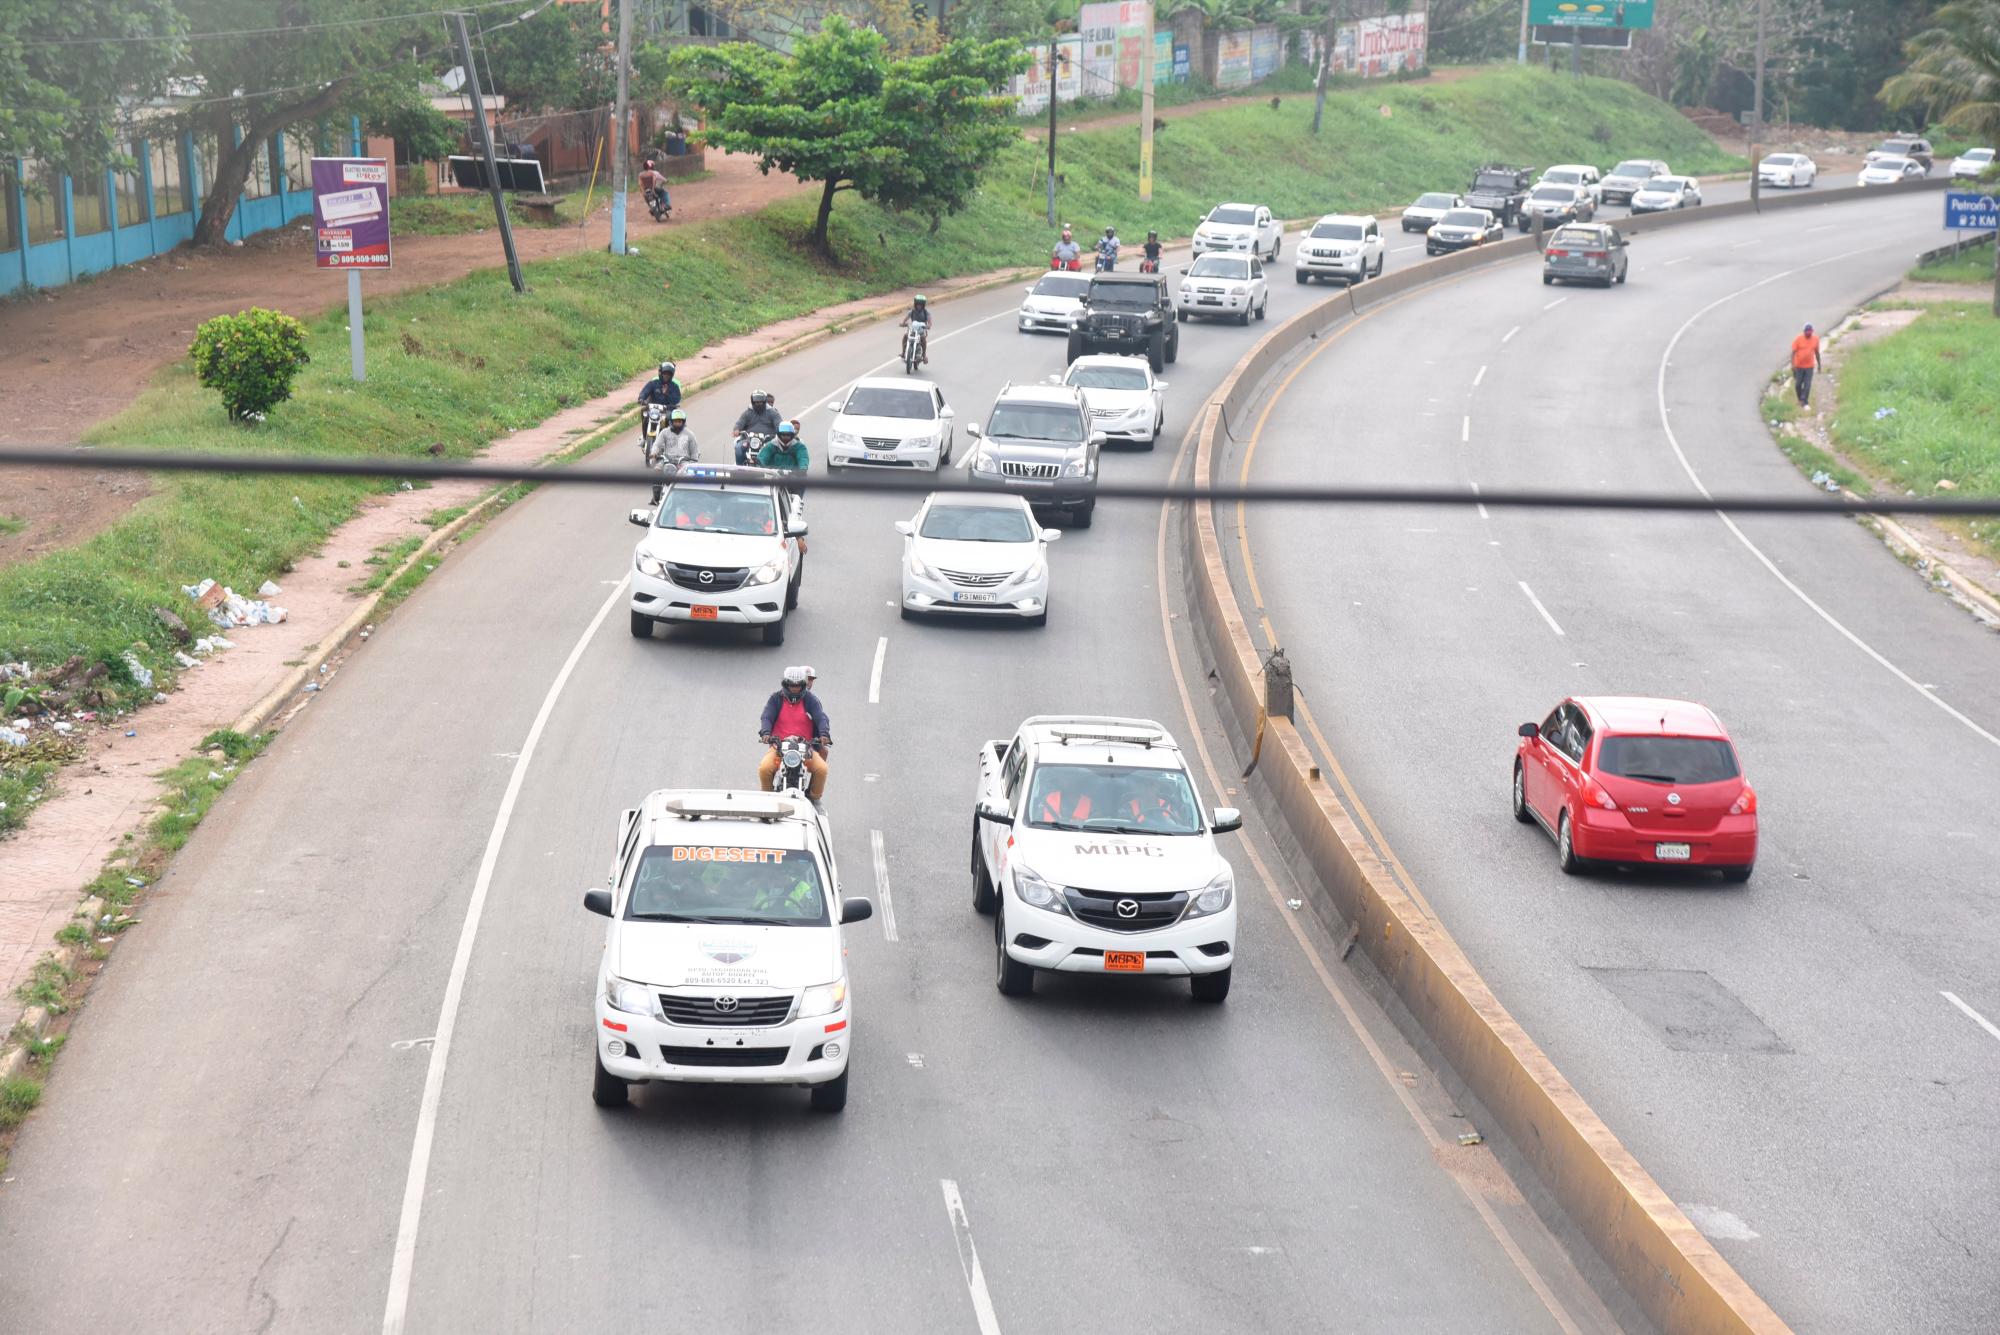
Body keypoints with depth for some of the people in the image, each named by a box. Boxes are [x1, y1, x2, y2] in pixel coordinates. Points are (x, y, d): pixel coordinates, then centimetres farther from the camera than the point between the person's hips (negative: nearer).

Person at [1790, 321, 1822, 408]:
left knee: (1807, 385, -5)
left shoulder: (1815, 339, -3)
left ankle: (1804, 402, 3)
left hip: (1809, 366, 1)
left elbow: (1817, 352, 9)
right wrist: (1792, 365, -21)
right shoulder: (1798, 339, -13)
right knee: (1798, 384, 7)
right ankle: (1800, 399, 30)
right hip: (1799, 366, -1)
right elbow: (1793, 353, -13)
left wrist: (1819, 364, 13)